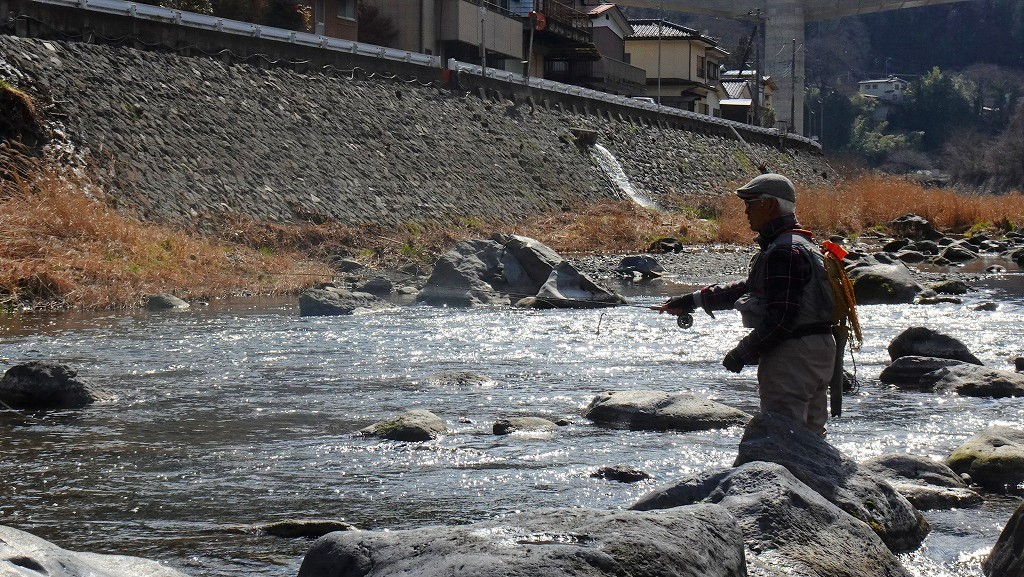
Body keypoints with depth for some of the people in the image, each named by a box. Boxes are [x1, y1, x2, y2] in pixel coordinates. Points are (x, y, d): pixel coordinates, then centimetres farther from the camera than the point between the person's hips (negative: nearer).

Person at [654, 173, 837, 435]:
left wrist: (743, 353, -16)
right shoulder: (800, 244, 17)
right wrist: (693, 300, 26)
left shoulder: (785, 251, -17)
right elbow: (750, 287, 25)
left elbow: (781, 317, -24)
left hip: (791, 354, -11)